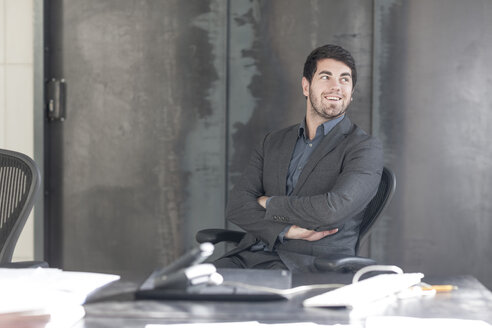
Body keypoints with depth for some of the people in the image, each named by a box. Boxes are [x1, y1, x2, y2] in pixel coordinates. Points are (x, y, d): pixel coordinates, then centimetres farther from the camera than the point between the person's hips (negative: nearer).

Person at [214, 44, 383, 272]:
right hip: (252, 255, 5)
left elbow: (333, 208, -15)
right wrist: (287, 231, -10)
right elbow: (237, 204, 8)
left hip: (312, 264, -5)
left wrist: (270, 204, -1)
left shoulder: (364, 147, 3)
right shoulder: (274, 142, 20)